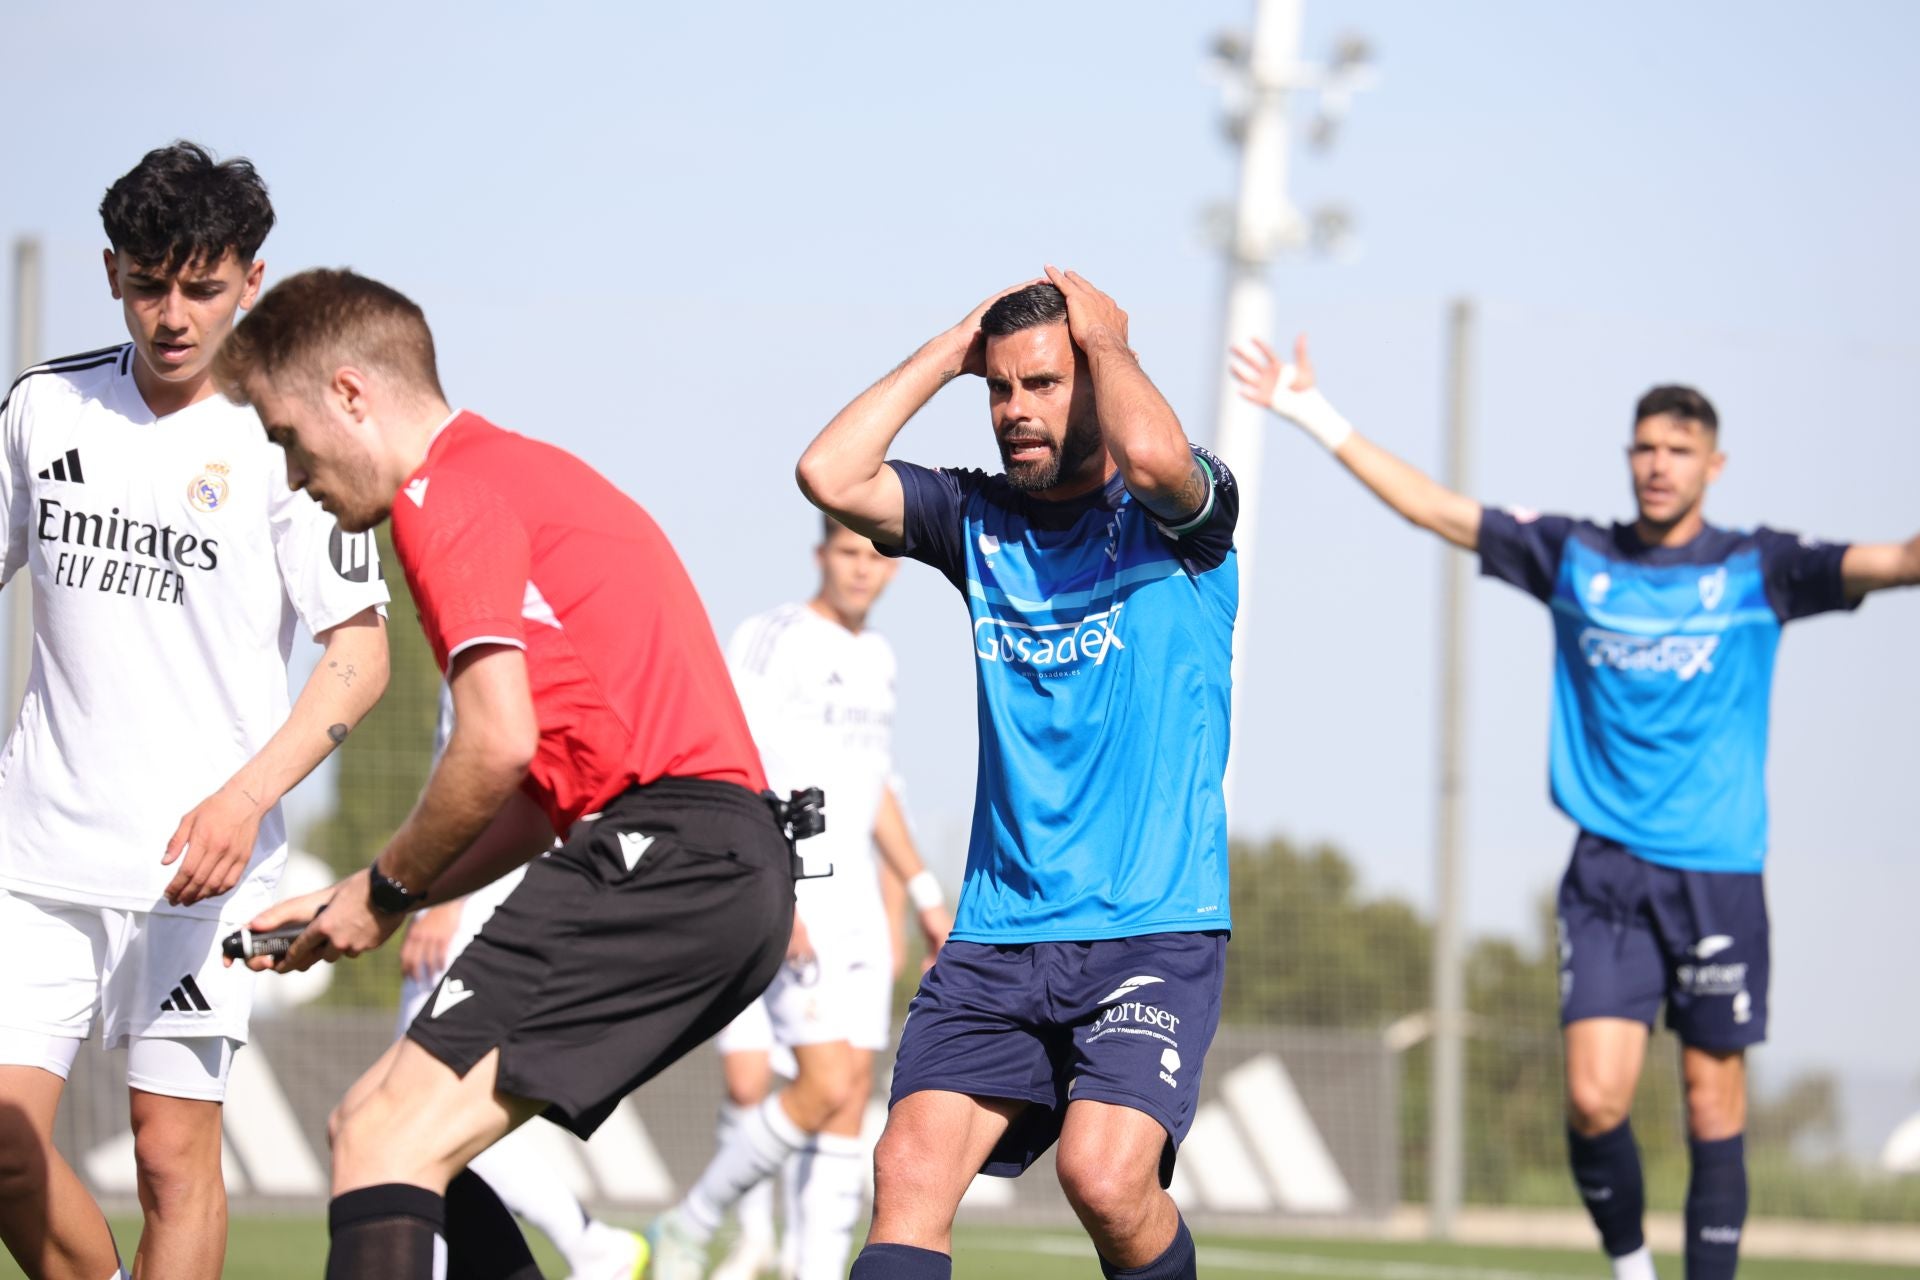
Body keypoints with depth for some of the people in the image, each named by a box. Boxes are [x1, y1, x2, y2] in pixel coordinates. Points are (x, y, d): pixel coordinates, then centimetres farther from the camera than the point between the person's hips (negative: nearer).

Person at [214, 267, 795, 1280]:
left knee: (387, 1142, -15)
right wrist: (372, 900, 19)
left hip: (669, 851, -10)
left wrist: (386, 889, 0)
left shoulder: (445, 494, -5)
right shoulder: (515, 473, 26)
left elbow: (500, 745, -16)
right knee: (376, 1124, 14)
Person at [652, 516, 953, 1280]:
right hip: (780, 901, -8)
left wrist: (925, 893, 23)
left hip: (854, 906, 8)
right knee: (827, 1088, -16)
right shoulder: (770, 641, -7)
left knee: (853, 1090, 0)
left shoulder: (875, 657, 17)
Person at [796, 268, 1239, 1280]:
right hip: (996, 938, 4)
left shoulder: (1176, 516, 0)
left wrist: (1104, 338, -6)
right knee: (909, 1169, -15)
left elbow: (1150, 454, -25)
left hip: (1155, 931, -4)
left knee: (1103, 1176, -23)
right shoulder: (976, 519, 12)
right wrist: (947, 353, 3)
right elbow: (831, 475, -3)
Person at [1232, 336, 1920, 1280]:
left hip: (1718, 873, -1)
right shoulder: (1574, 558, 7)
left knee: (1713, 1096, 1)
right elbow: (1438, 510, 9)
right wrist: (1321, 421, 6)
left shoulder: (1755, 570, 1)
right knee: (1596, 1097, -9)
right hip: (1607, 872, 1)